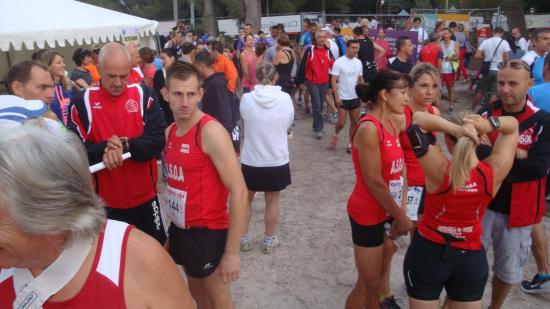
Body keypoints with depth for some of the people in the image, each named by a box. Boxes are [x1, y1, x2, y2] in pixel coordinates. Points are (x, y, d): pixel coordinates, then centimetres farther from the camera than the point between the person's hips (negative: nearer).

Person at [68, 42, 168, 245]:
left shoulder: (143, 95, -6)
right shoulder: (83, 102, -5)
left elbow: (157, 140, -12)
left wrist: (125, 145, -27)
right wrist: (104, 149, -27)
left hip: (145, 196, 0)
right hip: (106, 200, 0)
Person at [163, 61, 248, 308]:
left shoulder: (211, 131, -21)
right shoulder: (170, 131, 2)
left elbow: (239, 191, -24)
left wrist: (231, 252, -23)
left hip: (207, 231, -7)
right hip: (180, 228, 7)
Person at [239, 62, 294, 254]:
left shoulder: (246, 98, -14)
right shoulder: (285, 98, -10)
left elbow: (244, 123, 2)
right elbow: (288, 125, 3)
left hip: (251, 161, 0)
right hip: (278, 161, 0)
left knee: (245, 199, 21)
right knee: (272, 202, 17)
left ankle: (243, 239, 32)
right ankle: (269, 241, 30)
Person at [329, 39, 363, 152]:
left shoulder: (358, 62, 5)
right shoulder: (339, 62, -11)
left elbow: (361, 79, 14)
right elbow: (333, 80, -12)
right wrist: (336, 96, -18)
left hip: (355, 97, 5)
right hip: (343, 98, -5)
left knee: (355, 122, 7)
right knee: (342, 122, -4)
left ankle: (351, 144, 18)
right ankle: (335, 134, 27)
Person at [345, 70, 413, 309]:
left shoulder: (392, 124, 4)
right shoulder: (369, 128, -23)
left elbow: (396, 172, 7)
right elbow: (374, 182, -22)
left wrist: (398, 213, 1)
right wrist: (401, 216, -12)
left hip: (387, 212, 8)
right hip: (368, 215, -8)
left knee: (379, 274, 22)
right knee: (368, 284, 6)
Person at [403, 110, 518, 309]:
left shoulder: (440, 171, -25)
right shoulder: (493, 173, -17)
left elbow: (418, 118, -18)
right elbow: (513, 125, -2)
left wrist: (454, 129, -31)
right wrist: (489, 125, -24)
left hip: (427, 254, -2)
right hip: (471, 258, 2)